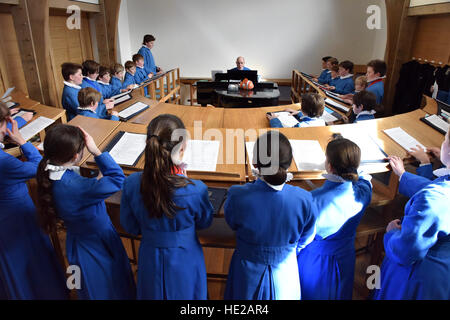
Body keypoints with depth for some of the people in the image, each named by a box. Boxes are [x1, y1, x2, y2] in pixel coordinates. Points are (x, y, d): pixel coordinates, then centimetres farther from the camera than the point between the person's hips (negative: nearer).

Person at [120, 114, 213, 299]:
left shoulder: (131, 184, -23)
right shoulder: (195, 190, -32)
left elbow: (130, 227, -6)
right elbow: (204, 223, -9)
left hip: (150, 259, 2)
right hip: (184, 261, -2)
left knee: (152, 293, 30)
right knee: (184, 294, 27)